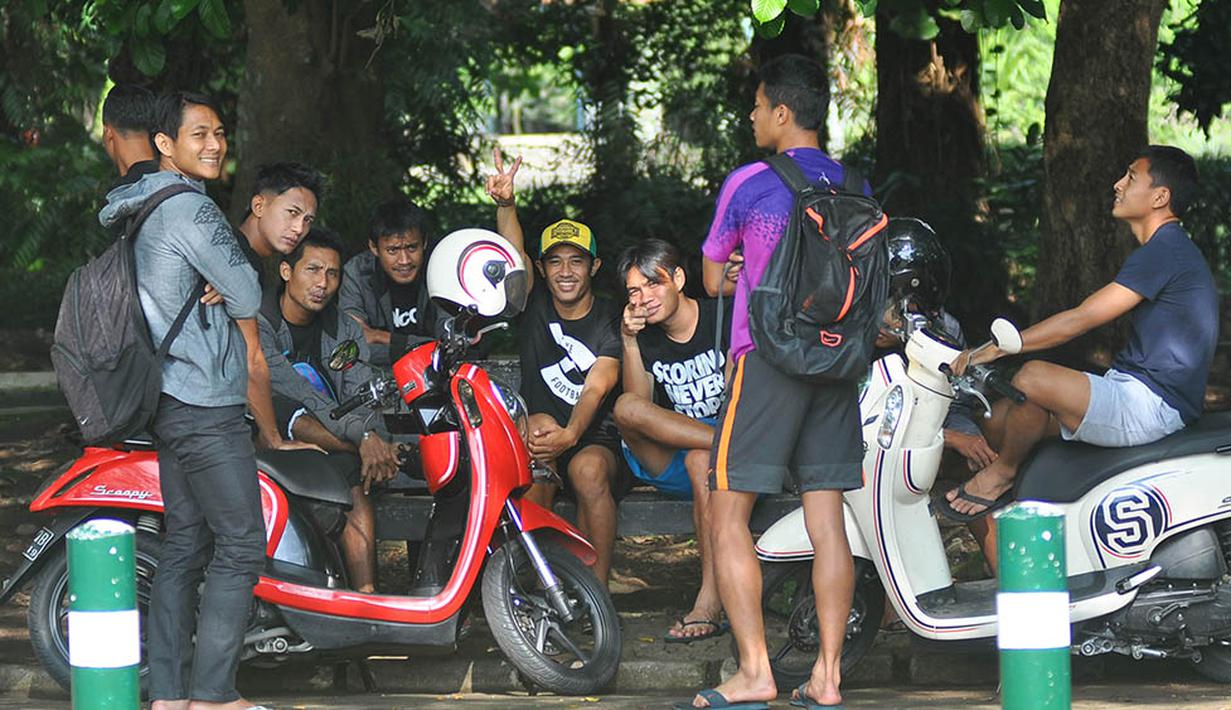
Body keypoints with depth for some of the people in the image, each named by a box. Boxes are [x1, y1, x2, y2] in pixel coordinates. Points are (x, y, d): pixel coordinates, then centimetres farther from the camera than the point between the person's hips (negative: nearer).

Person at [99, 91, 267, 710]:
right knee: (240, 546, -7)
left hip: (169, 402, 10)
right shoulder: (190, 210, -15)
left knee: (184, 544, 10)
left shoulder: (138, 208, 15)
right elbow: (246, 300, -14)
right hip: (207, 404, -10)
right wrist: (238, 280, 8)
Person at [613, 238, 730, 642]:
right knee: (626, 409, -25)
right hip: (669, 466, 4)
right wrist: (629, 341, -12)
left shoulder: (724, 318, -1)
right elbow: (639, 402, -3)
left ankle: (710, 603, -45)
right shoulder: (646, 336, 10)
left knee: (702, 461, -39)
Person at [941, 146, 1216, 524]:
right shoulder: (1167, 249, 19)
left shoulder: (1165, 252, -16)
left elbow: (1081, 319, -20)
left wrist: (996, 349, -18)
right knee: (999, 418, 6)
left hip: (1151, 407, -11)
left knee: (1032, 377, -27)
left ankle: (1002, 472, -4)